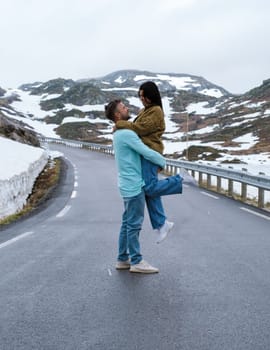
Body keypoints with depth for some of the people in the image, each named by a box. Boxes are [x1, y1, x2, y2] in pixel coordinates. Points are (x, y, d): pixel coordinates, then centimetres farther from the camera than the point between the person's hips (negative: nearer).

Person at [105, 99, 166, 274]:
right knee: (134, 224, -4)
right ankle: (136, 261, 3)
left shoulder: (120, 133, 15)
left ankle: (123, 259, 20)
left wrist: (157, 160, 9)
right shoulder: (126, 134, -17)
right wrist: (163, 162, -1)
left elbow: (141, 151, 22)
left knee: (127, 223, 13)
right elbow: (147, 153, -18)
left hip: (129, 185, 10)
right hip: (134, 185, -10)